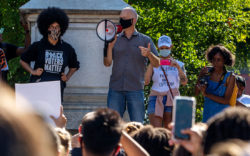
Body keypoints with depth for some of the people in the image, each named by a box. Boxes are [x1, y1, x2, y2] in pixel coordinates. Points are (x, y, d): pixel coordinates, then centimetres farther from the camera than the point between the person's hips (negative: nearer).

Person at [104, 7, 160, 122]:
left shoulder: (145, 40, 7)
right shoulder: (115, 40, 12)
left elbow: (156, 64, 1)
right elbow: (107, 63, 5)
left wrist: (149, 54, -20)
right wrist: (110, 47, -11)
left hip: (135, 90, -2)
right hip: (115, 89, 2)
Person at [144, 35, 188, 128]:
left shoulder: (178, 64, 13)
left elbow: (184, 82, -3)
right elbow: (146, 81, -1)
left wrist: (178, 67, -17)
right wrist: (151, 65, -12)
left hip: (171, 100, 1)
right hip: (156, 98, -1)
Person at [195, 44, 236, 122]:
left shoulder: (230, 77, -7)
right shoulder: (206, 72, 3)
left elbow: (226, 100, -11)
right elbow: (196, 93, 2)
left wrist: (206, 94, -20)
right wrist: (200, 77, -14)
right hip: (207, 112, 3)